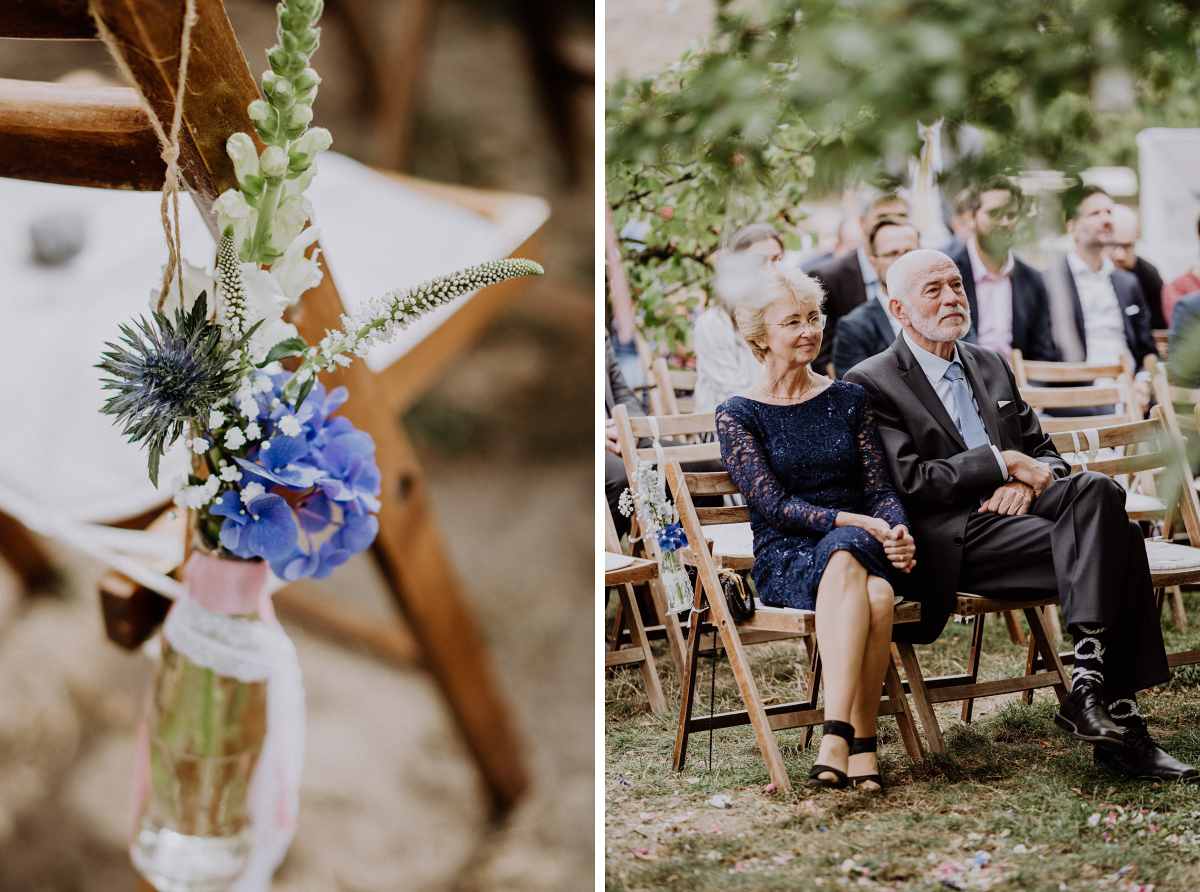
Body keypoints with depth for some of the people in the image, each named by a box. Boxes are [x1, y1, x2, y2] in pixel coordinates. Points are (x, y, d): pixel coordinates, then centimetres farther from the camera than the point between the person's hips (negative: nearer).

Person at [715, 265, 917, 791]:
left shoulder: (848, 399, 16)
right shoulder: (737, 414, 5)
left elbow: (878, 488, 11)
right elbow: (773, 504, -5)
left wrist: (898, 531, -13)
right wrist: (860, 523, -17)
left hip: (862, 546, 3)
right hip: (785, 559, -3)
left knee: (877, 596, -36)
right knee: (848, 563, -39)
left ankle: (839, 737, -37)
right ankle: (859, 745, -44)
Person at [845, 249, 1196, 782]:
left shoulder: (991, 367, 23)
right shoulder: (872, 384, 1)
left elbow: (1045, 453, 21)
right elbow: (908, 482, -10)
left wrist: (1029, 480, -3)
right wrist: (1003, 463, -11)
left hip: (1011, 510, 7)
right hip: (953, 542, -7)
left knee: (1098, 490, -27)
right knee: (1116, 544, -26)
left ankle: (1089, 686, -29)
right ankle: (1117, 719, -26)